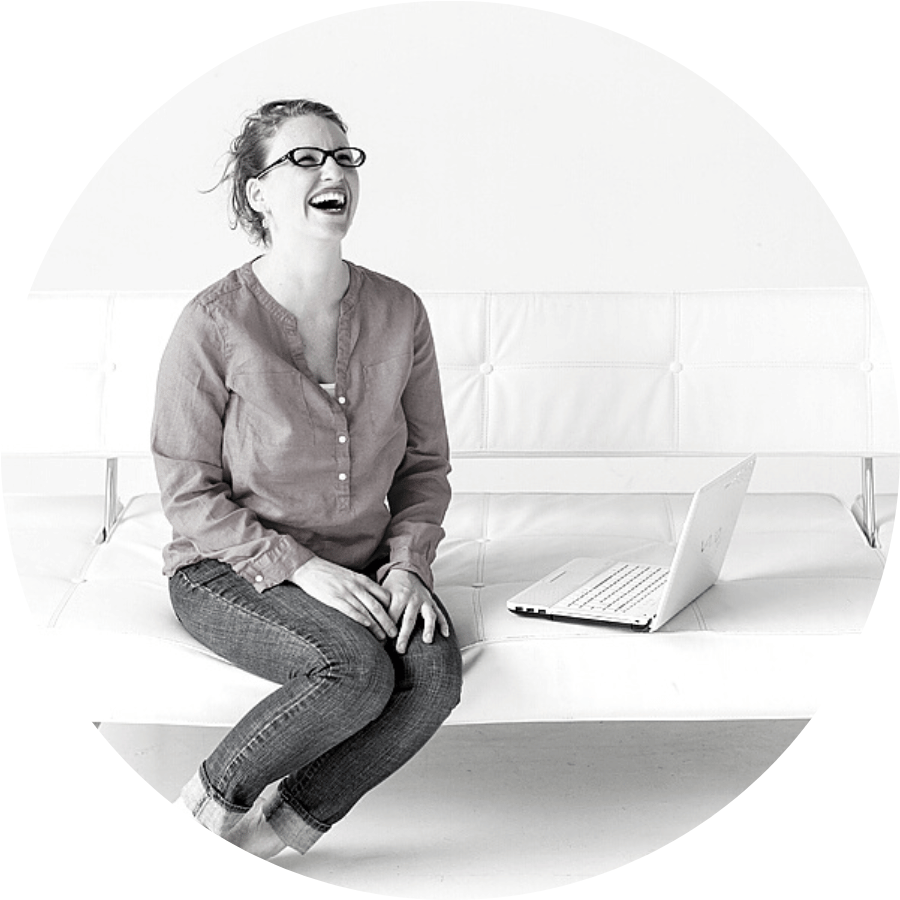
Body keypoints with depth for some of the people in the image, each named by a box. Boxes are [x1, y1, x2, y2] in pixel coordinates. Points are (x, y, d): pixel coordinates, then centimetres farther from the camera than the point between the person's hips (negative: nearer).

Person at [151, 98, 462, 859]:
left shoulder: (398, 312, 0)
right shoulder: (215, 324, -13)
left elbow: (426, 463, 9)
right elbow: (189, 495, -10)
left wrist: (408, 562, -7)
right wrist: (301, 568, -18)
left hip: (362, 568, 5)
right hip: (230, 569, -4)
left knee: (434, 671, -24)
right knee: (358, 668, -30)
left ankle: (287, 822, -2)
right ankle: (211, 797, -3)